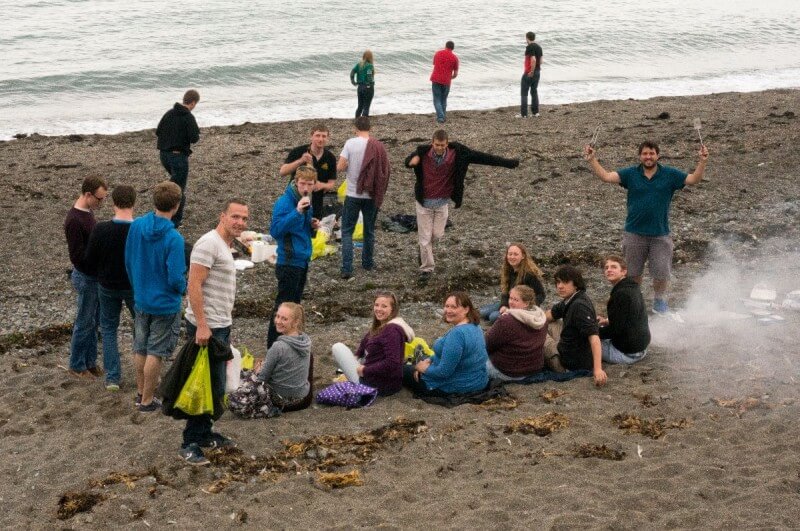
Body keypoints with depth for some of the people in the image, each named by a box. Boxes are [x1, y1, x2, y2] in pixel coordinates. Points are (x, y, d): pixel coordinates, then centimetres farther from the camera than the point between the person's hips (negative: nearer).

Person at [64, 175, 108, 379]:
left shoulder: (88, 212, 6)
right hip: (86, 278, -9)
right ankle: (77, 366, 17)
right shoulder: (74, 221, -24)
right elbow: (77, 256, -25)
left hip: (95, 276, 9)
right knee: (84, 324, 4)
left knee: (93, 322, 17)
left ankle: (90, 362, 28)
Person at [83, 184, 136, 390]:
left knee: (108, 329, 17)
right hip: (135, 286, -1)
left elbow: (90, 260, -9)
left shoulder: (100, 230, -18)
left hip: (107, 286, 1)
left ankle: (112, 377, 16)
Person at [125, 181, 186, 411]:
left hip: (141, 299, 6)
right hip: (165, 304, -5)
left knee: (140, 349, 19)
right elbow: (175, 278, -23)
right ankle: (147, 401, 16)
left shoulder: (136, 226, -8)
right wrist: (182, 288, 0)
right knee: (155, 353, 7)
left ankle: (141, 392, 33)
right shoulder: (173, 238, -25)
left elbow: (128, 260, 4)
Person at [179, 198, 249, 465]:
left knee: (215, 386, 16)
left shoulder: (225, 246, 16)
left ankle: (205, 433, 27)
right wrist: (202, 326, -26)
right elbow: (194, 285, -22)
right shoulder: (209, 244, -16)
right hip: (206, 328, -10)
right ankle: (190, 443, 2)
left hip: (221, 327, 10)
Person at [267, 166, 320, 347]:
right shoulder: (284, 202, -18)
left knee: (294, 303, 18)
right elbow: (275, 230, -27)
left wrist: (312, 225, 1)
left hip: (303, 260, 9)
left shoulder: (306, 201, 8)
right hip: (289, 262, -9)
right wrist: (297, 212, -33)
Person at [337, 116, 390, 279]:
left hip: (353, 194, -2)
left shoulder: (351, 143, -11)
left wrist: (349, 165, 6)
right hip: (372, 195, 3)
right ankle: (368, 263, 29)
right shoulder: (378, 146, -3)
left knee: (347, 231, 4)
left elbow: (340, 167, -14)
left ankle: (347, 268, -6)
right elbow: (386, 170, 0)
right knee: (369, 231, 18)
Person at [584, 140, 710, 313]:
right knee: (633, 273, 12)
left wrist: (702, 162, -21)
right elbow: (606, 176, -8)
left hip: (660, 234, 0)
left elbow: (693, 179, -6)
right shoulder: (630, 174, -1)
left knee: (661, 273, 4)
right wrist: (592, 160, -19)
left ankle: (659, 301, 27)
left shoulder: (669, 175, -1)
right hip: (634, 233, 0)